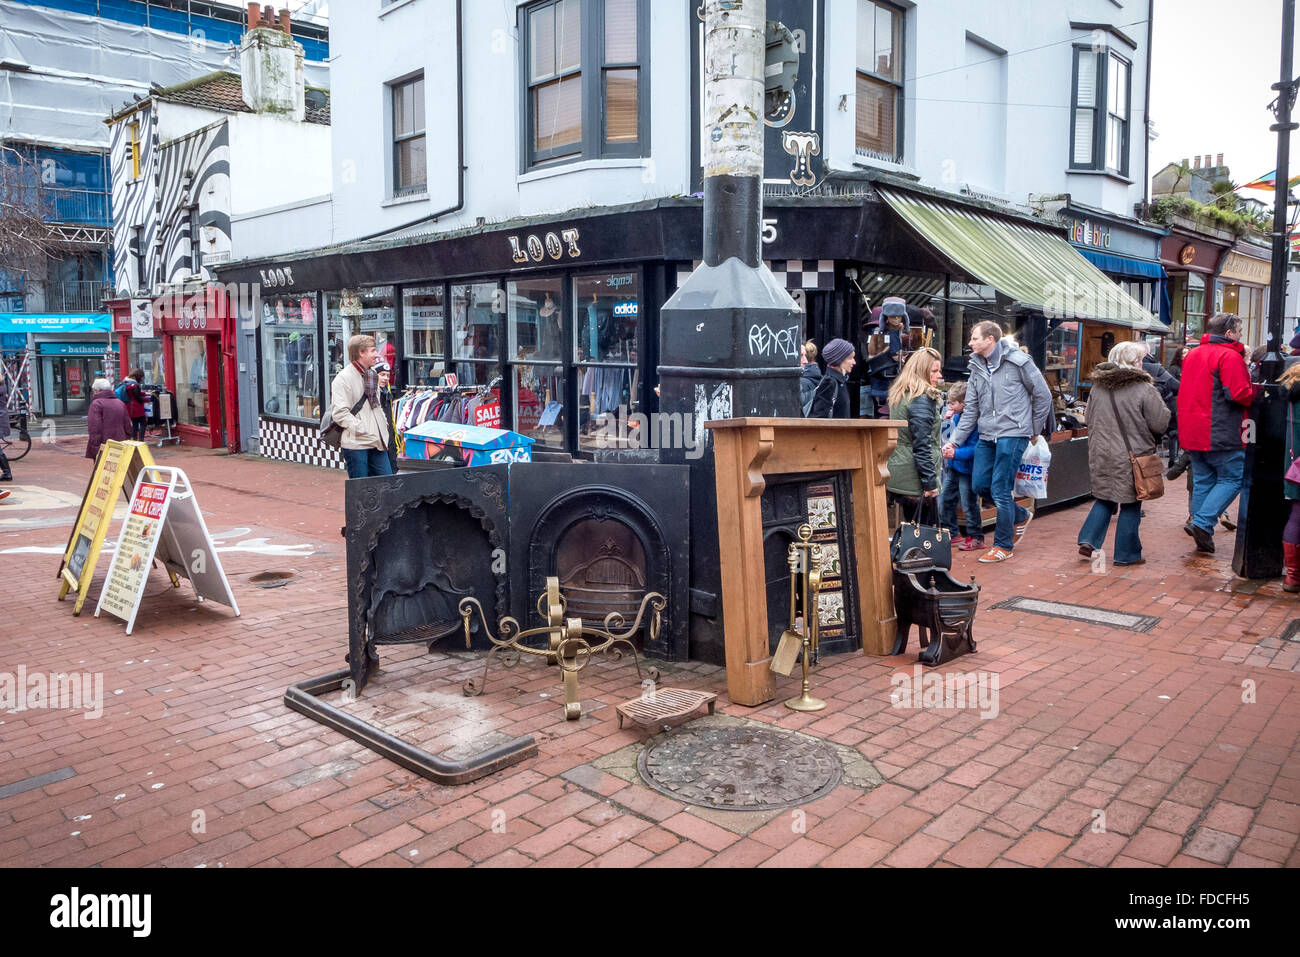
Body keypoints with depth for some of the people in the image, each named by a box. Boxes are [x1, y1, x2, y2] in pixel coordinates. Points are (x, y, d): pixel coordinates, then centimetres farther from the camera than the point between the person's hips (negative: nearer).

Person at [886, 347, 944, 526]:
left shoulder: (900, 395, 14)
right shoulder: (922, 399, -13)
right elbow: (922, 445, -18)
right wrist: (930, 482, -17)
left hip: (899, 477, 9)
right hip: (915, 478, -9)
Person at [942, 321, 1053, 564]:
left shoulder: (1018, 361, -7)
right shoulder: (977, 368, 12)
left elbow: (1043, 395, 0)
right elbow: (971, 411, 12)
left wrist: (1033, 430, 4)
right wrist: (954, 442, 5)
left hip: (1012, 434, -7)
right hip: (987, 435, 7)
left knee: (1000, 489, -7)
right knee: (979, 484, 5)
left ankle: (1003, 545, 8)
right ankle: (1020, 517, 29)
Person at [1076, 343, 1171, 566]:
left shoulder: (1097, 387, 4)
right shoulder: (1144, 389, -13)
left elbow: (1088, 418, 14)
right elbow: (1161, 423, -12)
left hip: (1101, 455, 5)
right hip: (1132, 456, -5)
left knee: (1104, 499, 18)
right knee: (1131, 505, 6)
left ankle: (1088, 540, 5)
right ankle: (1126, 554, 13)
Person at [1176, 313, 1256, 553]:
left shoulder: (1191, 355, 14)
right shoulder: (1230, 356, -12)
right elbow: (1239, 394, -18)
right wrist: (1255, 392, 1)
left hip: (1192, 433, 8)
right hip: (1221, 434, -8)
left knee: (1202, 481, 12)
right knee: (1232, 479, 2)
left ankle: (1203, 536, 14)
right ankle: (1202, 523, -10)